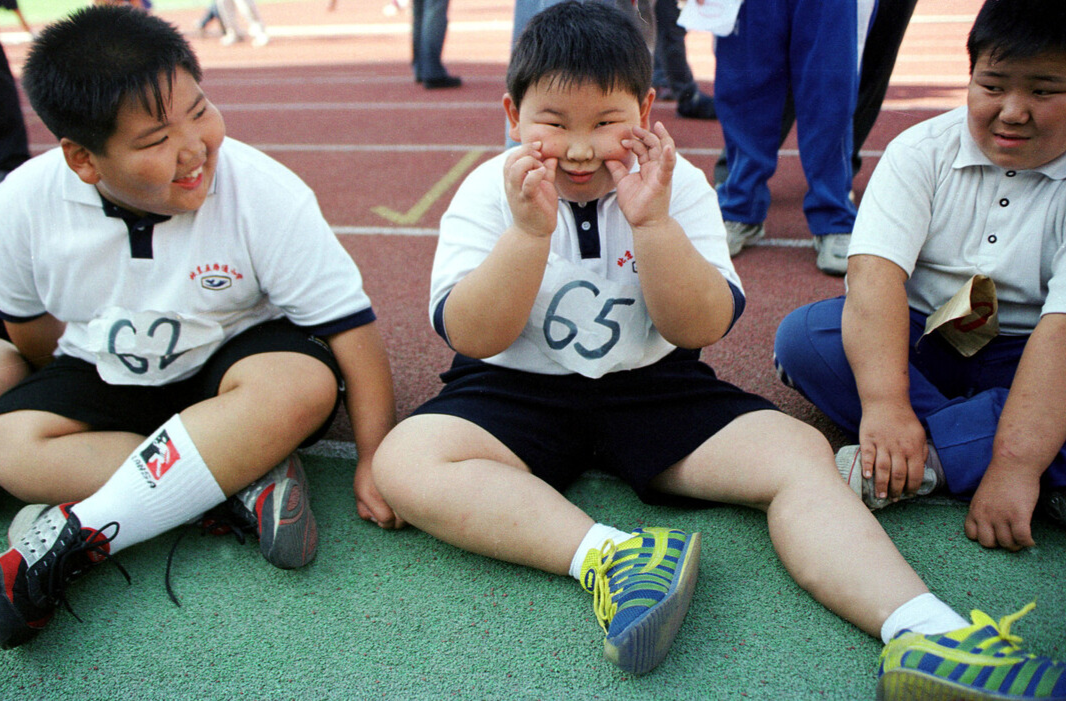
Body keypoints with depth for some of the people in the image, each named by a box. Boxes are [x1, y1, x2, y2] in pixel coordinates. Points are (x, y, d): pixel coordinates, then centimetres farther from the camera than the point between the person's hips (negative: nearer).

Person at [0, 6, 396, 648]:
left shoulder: (265, 192, -24)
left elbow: (349, 321, -22)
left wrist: (375, 456, -24)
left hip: (230, 360, -2)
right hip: (106, 377, 3)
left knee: (302, 386, -36)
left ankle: (74, 536, -30)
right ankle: (243, 478, -25)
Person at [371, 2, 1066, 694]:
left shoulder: (677, 185, -2)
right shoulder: (489, 190, -5)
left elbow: (702, 328, -11)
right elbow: (471, 337, -14)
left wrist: (651, 222, -25)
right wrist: (529, 232, -28)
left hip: (653, 385, 1)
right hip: (519, 391, 0)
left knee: (800, 451, -20)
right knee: (404, 461, -29)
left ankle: (926, 635, -27)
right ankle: (608, 555, -38)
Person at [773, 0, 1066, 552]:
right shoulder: (922, 151, -9)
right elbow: (874, 273, -24)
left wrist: (1015, 464, -37)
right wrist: (885, 403, -38)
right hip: (918, 341, 2)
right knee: (803, 336, -27)